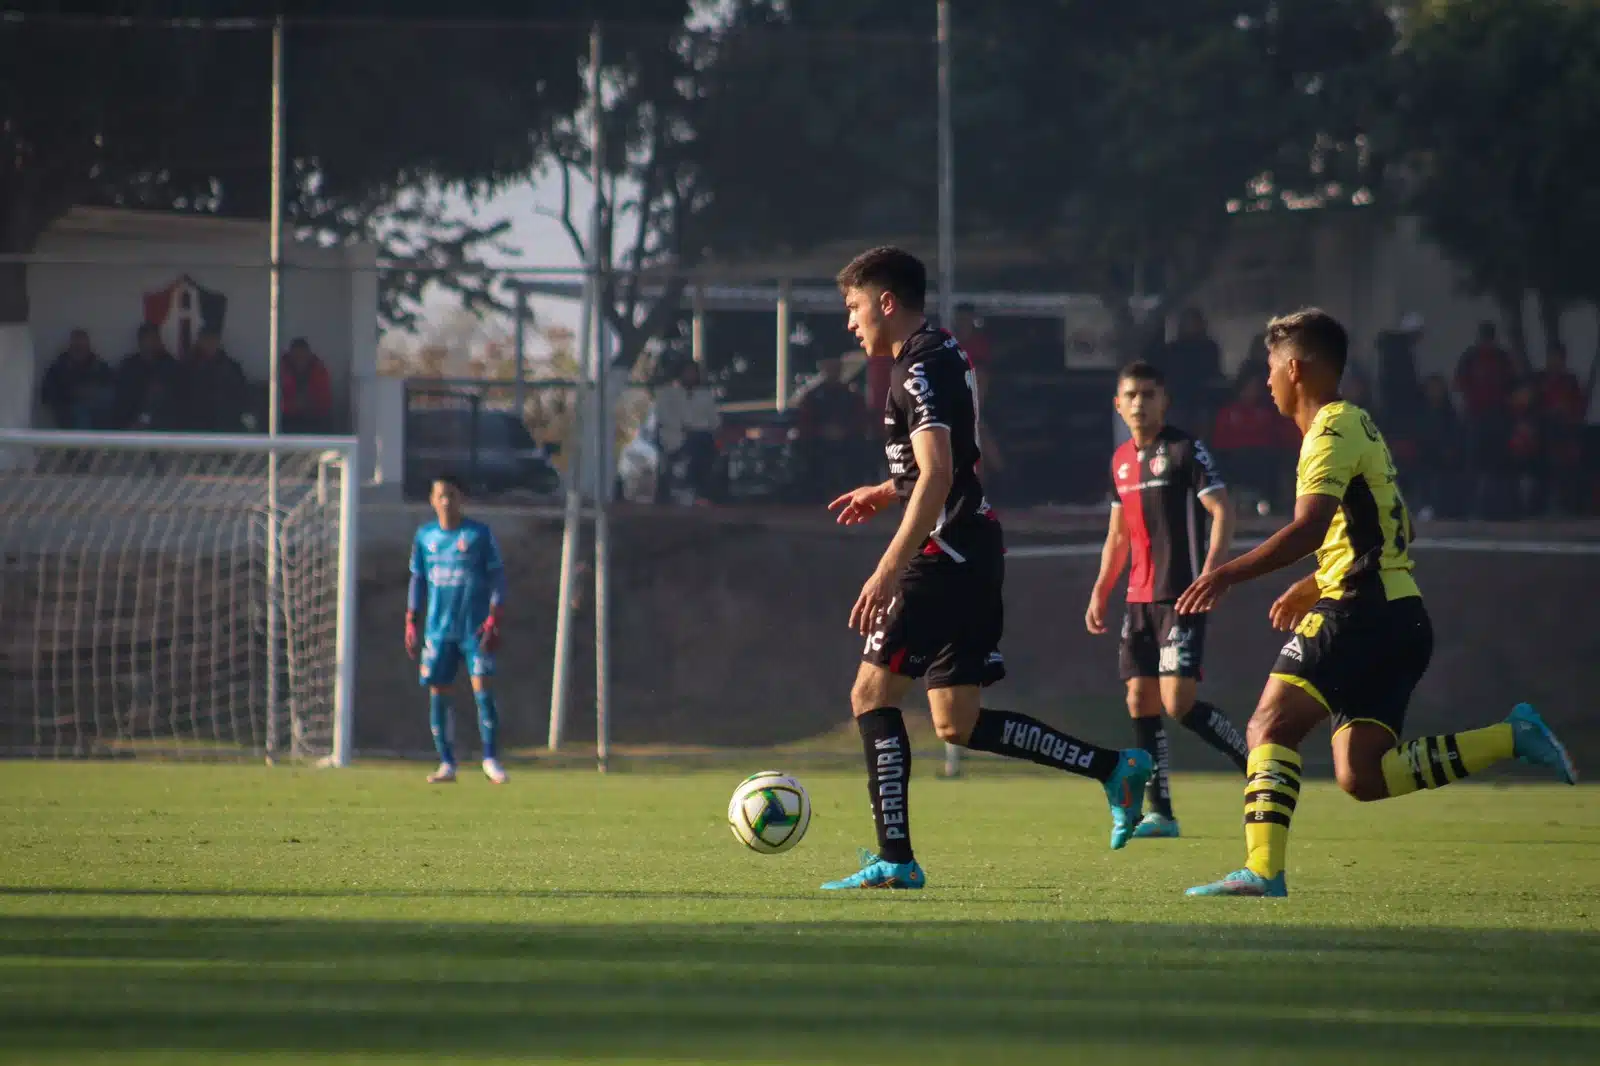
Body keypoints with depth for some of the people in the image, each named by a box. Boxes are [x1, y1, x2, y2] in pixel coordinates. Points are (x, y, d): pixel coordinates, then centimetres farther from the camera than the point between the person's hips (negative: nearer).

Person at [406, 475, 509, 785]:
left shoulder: (479, 534, -2)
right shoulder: (425, 535, 8)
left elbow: (497, 577, -1)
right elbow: (418, 581, 16)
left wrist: (493, 619, -11)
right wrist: (410, 624, 10)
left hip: (475, 628, -3)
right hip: (438, 629, 4)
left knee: (483, 688, -12)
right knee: (437, 694, 1)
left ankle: (491, 759, -3)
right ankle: (447, 763, 8)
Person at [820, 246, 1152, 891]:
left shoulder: (918, 370, -13)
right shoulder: (948, 357, 18)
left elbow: (937, 476, -24)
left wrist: (889, 569, -27)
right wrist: (887, 493, 23)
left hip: (946, 553, -10)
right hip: (976, 553, 10)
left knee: (873, 693, -8)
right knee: (957, 724, 11)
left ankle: (895, 859, -11)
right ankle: (1113, 768, 10)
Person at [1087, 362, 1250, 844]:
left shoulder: (1185, 449, -6)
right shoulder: (1121, 461, 16)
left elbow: (1222, 512, -12)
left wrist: (1210, 573, -23)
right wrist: (1100, 592, 19)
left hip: (1180, 597, -8)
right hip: (1139, 600, 8)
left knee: (1179, 703, -16)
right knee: (1140, 702, 2)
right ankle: (1160, 812, 6)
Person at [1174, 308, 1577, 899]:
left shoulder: (1333, 430, -8)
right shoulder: (1358, 426, 22)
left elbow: (1309, 528, -23)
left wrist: (1229, 573, -25)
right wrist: (1313, 586, 33)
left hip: (1361, 610, -9)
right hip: (1400, 613, 9)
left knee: (1271, 727, -15)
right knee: (1362, 775, 5)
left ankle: (1263, 871, -28)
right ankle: (1511, 737, 3)